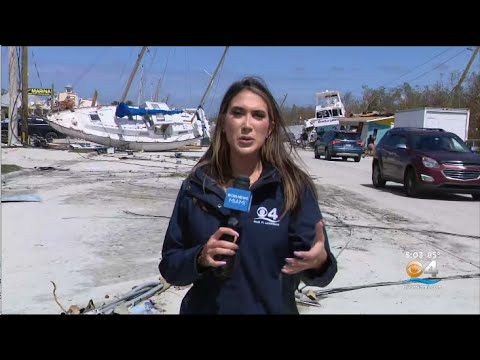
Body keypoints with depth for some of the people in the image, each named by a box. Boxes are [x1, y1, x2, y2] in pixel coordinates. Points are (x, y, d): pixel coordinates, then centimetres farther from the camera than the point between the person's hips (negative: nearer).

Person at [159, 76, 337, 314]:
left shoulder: (293, 187, -10)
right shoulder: (196, 186, -5)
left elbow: (315, 266, -12)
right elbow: (169, 267, -2)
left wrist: (320, 260, -33)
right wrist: (200, 258, -21)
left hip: (273, 308, -1)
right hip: (203, 308, 1)